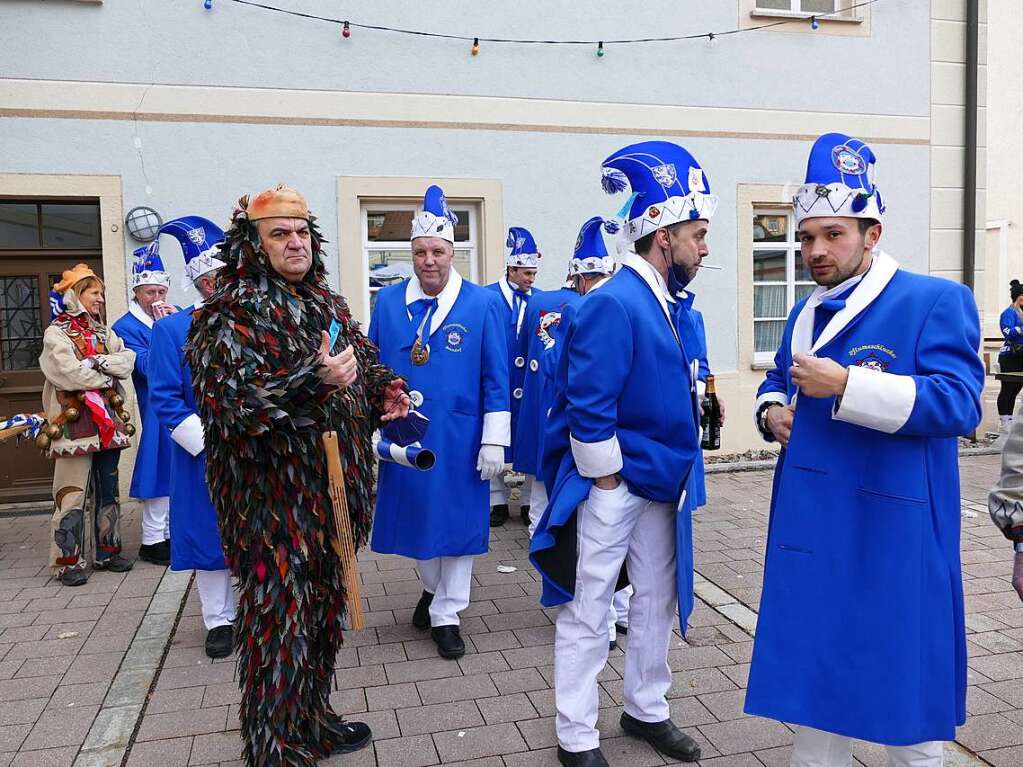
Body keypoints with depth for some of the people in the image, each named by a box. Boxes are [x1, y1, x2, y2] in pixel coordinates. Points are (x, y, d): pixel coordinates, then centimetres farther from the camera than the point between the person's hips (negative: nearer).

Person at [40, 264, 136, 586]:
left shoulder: (103, 332, 17)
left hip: (108, 420, 6)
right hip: (75, 423, -6)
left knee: (107, 489, 10)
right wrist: (108, 376, -4)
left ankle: (106, 551, 19)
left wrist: (98, 362, -11)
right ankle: (68, 560, 3)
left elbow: (128, 360, 3)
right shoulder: (56, 333, -1)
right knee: (73, 493, -4)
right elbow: (71, 373, -14)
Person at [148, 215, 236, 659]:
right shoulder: (172, 330, -7)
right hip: (204, 460, -2)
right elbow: (166, 400, -9)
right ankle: (220, 620, 27)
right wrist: (209, 443, -17)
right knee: (211, 538, 10)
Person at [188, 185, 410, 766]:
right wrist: (315, 381, -32)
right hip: (274, 499, -8)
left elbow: (364, 362, 26)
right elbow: (230, 404, -23)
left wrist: (383, 392, 5)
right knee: (280, 618, 1)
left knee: (325, 608, 19)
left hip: (334, 490, 8)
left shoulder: (327, 301, 12)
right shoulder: (233, 312, -12)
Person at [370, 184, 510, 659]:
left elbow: (496, 379, -5)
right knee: (414, 514, 15)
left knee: (458, 522, 6)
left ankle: (446, 615, 22)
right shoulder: (388, 301, 2)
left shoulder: (482, 304, -5)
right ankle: (433, 587, 42)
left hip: (459, 438, -2)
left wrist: (494, 442, -7)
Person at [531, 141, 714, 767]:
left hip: (662, 482, 9)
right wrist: (609, 481, -15)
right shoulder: (613, 305, -21)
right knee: (588, 612, 5)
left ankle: (647, 710, 39)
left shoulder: (678, 305, 7)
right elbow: (587, 408, -23)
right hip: (612, 486, -9)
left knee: (658, 601, 19)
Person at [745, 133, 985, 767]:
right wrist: (773, 410, 3)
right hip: (812, 520, 7)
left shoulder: (937, 300, -8)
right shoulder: (807, 313, 13)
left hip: (894, 528, -6)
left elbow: (958, 402, -19)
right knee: (815, 669, 17)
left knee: (904, 677, 8)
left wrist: (847, 386, -25)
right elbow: (778, 381, 25)